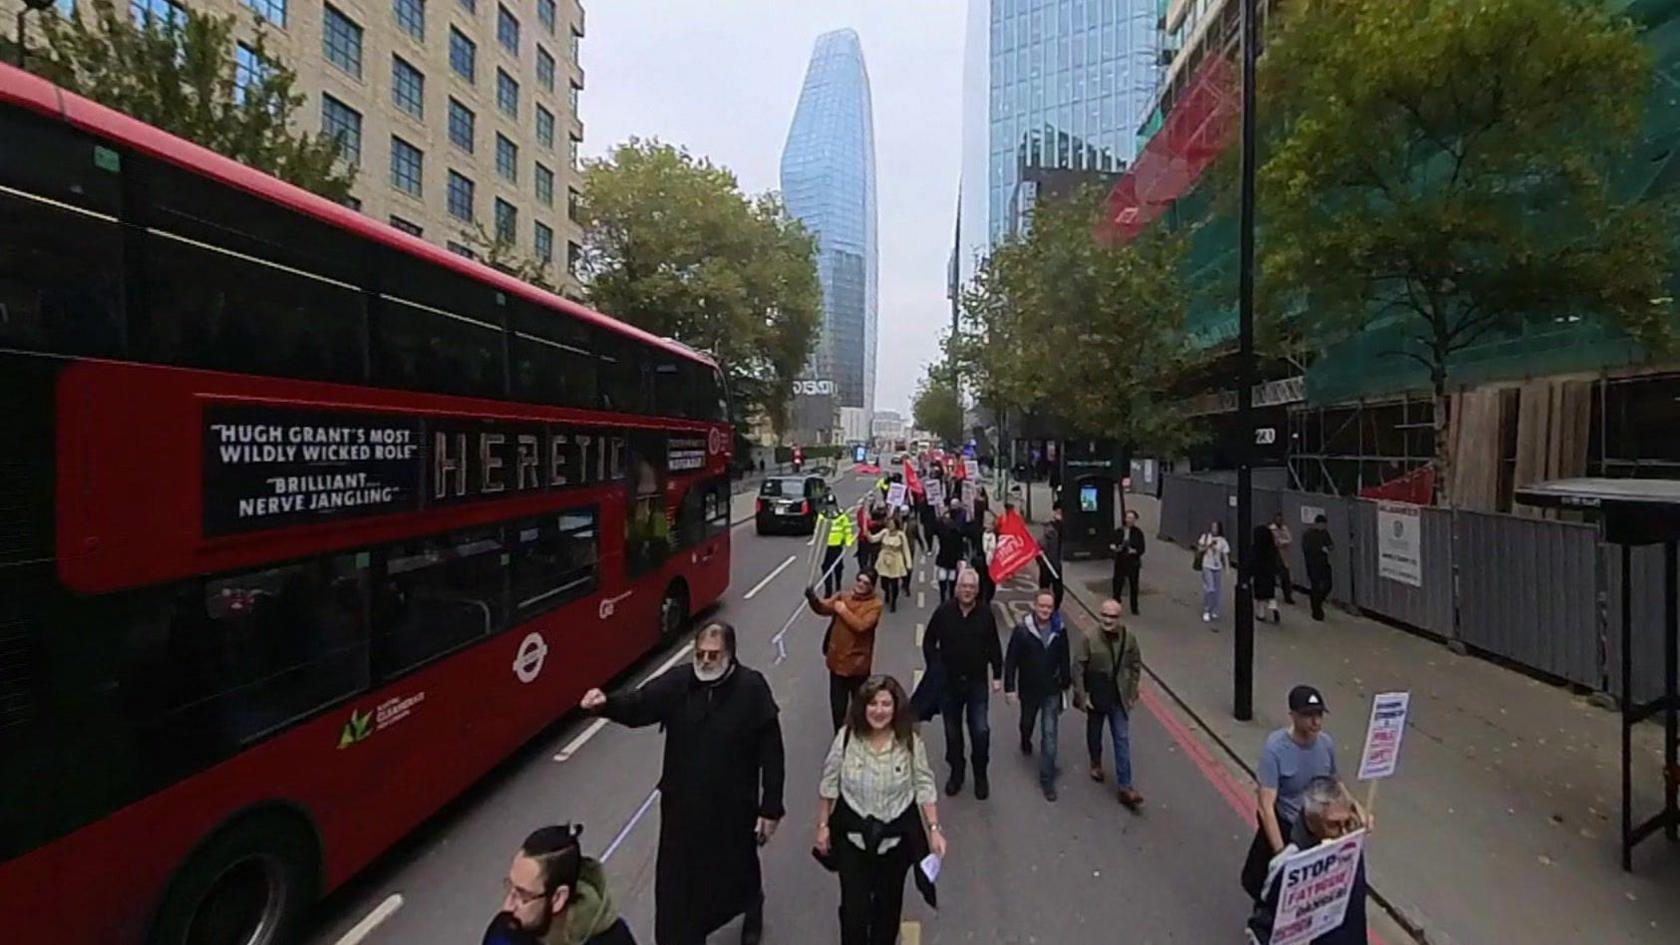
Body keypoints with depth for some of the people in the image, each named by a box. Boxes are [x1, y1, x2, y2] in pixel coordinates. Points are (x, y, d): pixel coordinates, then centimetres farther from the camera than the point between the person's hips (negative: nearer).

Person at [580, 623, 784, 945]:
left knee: (735, 870, 22)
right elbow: (637, 706, -22)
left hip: (733, 806, -1)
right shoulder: (678, 682, -10)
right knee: (676, 881, 11)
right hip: (682, 804, 2)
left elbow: (771, 753, -13)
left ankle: (753, 909, 56)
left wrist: (771, 808, -9)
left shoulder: (752, 689, -18)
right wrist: (606, 704, -44)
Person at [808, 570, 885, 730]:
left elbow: (861, 626, -25)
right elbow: (823, 608, -14)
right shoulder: (842, 597, 1)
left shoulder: (875, 604, -12)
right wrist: (813, 599, -34)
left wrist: (844, 611, -17)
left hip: (858, 664, -3)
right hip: (837, 661, 3)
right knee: (837, 703, 15)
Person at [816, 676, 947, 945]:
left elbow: (924, 786, -7)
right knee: (853, 902, 8)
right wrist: (823, 825, -1)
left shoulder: (911, 742, -18)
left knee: (888, 900, 23)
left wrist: (934, 829, -11)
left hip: (897, 835, 1)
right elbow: (829, 784, -6)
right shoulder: (846, 737, -17)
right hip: (853, 833, -1)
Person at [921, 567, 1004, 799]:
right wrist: (934, 668, -5)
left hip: (977, 682, 0)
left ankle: (981, 775, 21)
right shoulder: (944, 611, -9)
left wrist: (997, 675, 4)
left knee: (981, 730, -2)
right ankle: (956, 772, 33)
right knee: (952, 731, 13)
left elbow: (994, 647, 4)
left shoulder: (985, 614, -6)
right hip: (949, 682, 0)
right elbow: (928, 642, 1)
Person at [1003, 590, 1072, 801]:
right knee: (1027, 722, 24)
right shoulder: (1022, 629, -17)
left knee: (1050, 735, -2)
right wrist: (1009, 687, -14)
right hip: (1029, 689, 0)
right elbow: (1010, 660, -13)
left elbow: (1064, 660, 4)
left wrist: (1066, 684, 10)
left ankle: (1047, 779, 8)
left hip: (1052, 691, 0)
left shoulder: (1059, 630, -8)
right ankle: (1026, 742, 58)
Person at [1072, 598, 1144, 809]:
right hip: (1096, 696, -1)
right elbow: (1078, 668, -13)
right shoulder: (1088, 638, -18)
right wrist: (1081, 695, -12)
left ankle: (1125, 787, 7)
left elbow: (1135, 665, 5)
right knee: (1094, 732, 19)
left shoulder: (1128, 637, -10)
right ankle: (1096, 763, 47)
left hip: (1119, 697, 1)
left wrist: (1132, 692, 4)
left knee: (1123, 740, 1)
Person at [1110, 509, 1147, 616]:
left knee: (1134, 585, 9)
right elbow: (1111, 544, 5)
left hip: (1133, 563, 0)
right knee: (1117, 583, -2)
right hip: (1120, 562, 1)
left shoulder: (1138, 532, -3)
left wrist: (1135, 551, -23)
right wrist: (1113, 547, -17)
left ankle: (1134, 608, 24)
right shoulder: (1119, 531, 0)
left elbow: (1142, 549, -4)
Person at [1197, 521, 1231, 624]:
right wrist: (1209, 545, -15)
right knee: (1209, 589, -10)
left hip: (1218, 568, 2)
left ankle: (1214, 612, 23)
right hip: (1207, 567, -2)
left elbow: (1226, 556, -2)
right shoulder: (1205, 537, -2)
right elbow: (1200, 550, 0)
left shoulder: (1222, 541, -2)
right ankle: (1206, 611, 4)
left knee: (1216, 590, 9)